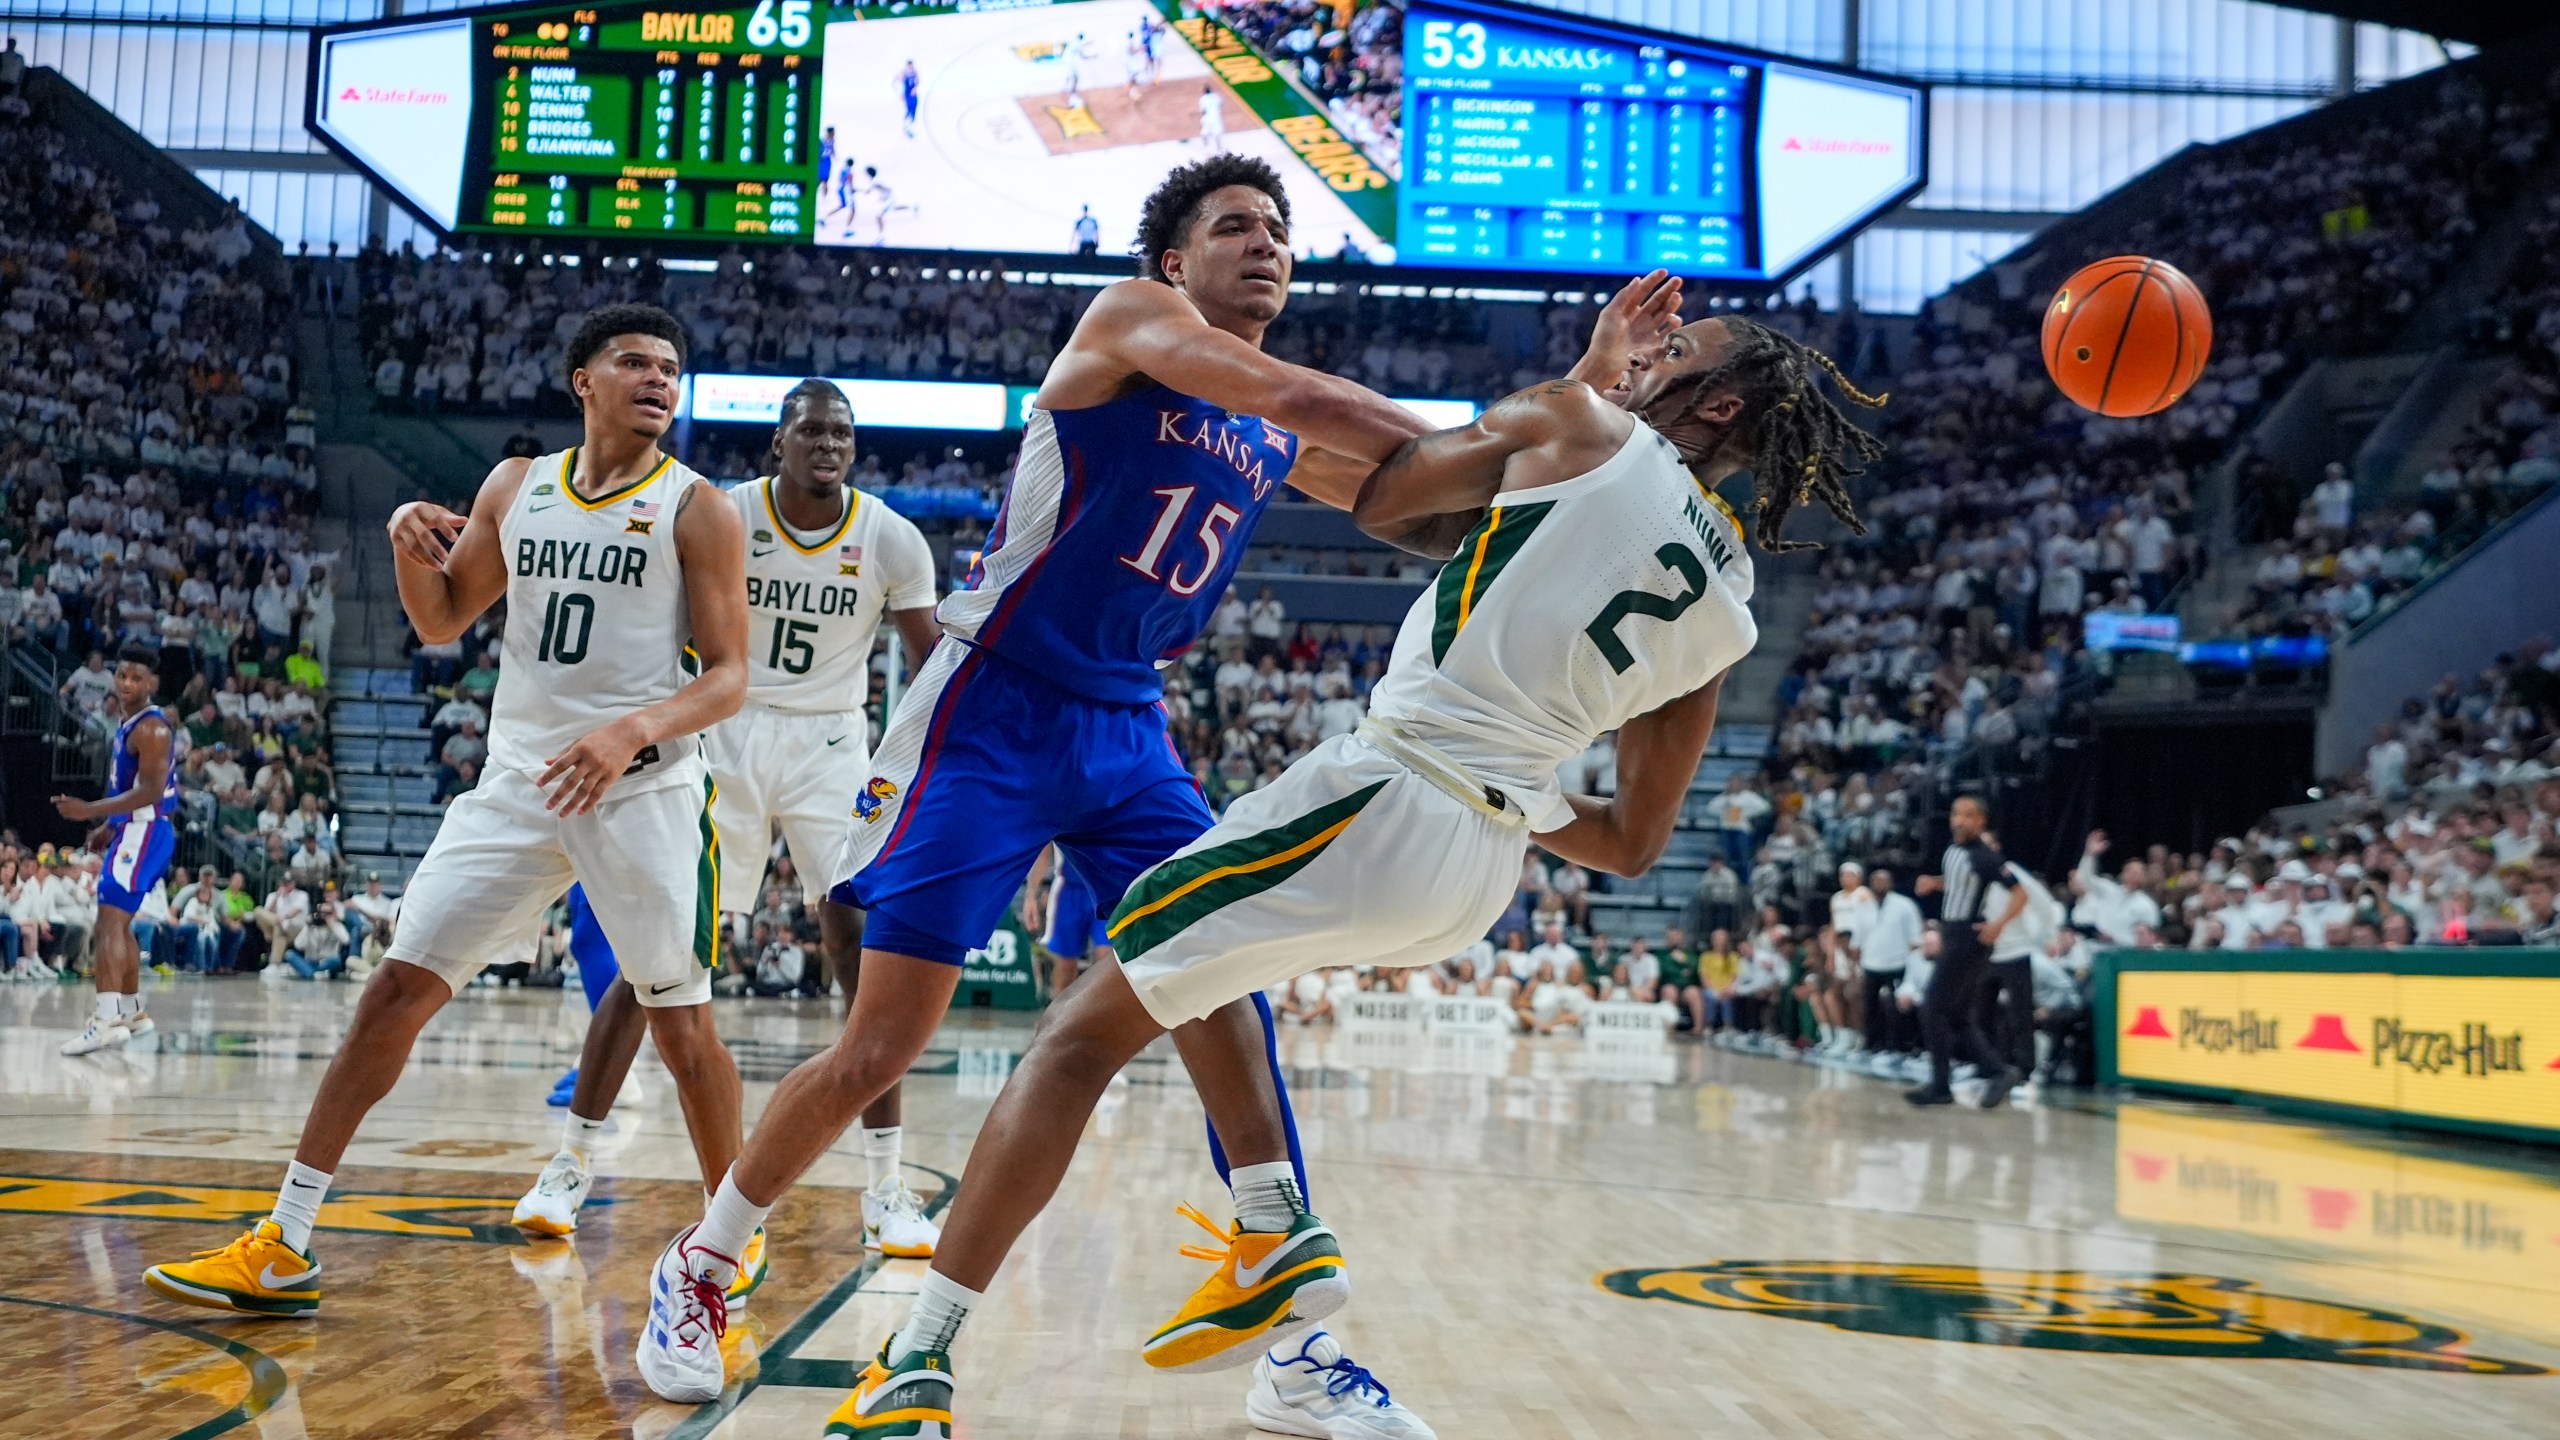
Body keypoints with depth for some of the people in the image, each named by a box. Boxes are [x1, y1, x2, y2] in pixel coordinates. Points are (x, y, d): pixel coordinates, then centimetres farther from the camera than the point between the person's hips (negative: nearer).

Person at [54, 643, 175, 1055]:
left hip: (145, 832, -11)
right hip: (134, 831, 11)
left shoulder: (151, 728, -15)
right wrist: (109, 828, 21)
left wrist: (91, 810, -27)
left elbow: (150, 791, -23)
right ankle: (133, 1012, 29)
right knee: (119, 924, 19)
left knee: (110, 922, -18)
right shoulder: (129, 725, 16)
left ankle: (107, 1020, -27)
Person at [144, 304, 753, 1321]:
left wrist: (634, 730, -25)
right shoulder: (515, 487, 10)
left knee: (680, 1023, 0)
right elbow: (442, 622, 17)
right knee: (396, 990, -1)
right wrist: (410, 546, -4)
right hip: (515, 781, 4)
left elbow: (729, 677, -7)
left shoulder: (697, 511, -4)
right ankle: (283, 1247, 6)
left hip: (645, 790, -4)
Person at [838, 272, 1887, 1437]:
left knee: (1085, 1032, 2)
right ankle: (1277, 1241, 20)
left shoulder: (1581, 427, 0)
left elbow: (1379, 501, 11)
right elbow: (1632, 845, 19)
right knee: (1193, 966, 30)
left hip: (1385, 804, -7)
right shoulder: (1727, 612, 14)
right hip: (1485, 872, 7)